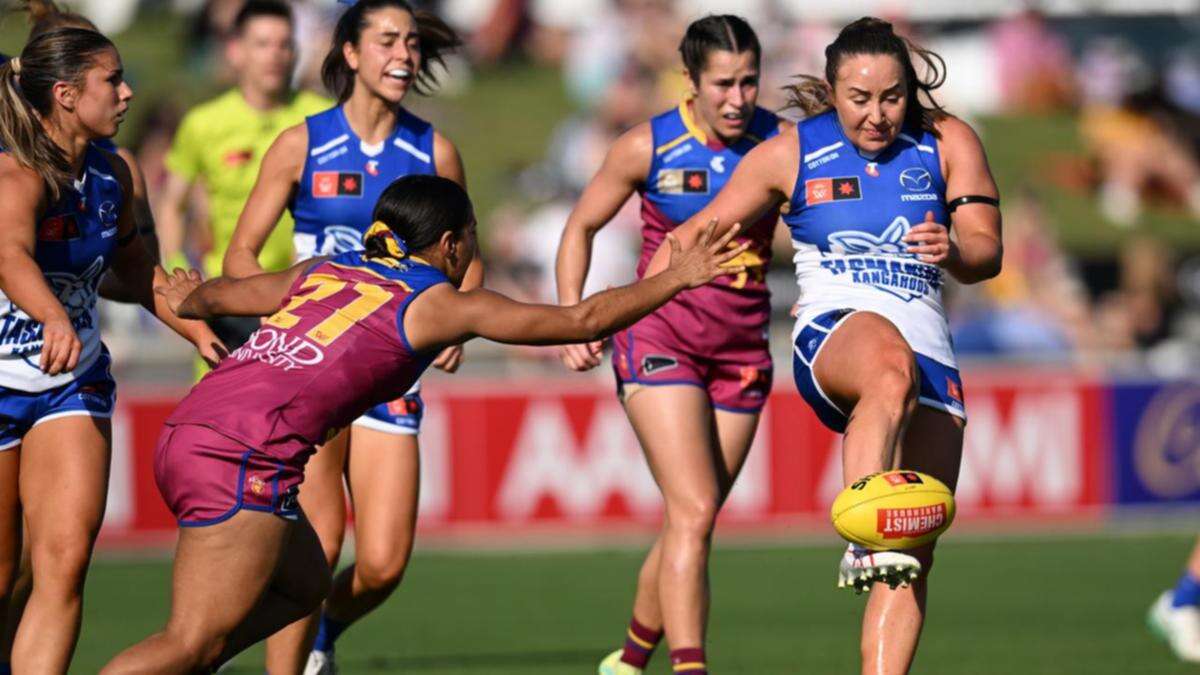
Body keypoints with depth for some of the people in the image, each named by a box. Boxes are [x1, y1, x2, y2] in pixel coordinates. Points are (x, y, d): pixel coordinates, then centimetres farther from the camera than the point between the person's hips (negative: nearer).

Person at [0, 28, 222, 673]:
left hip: (74, 383, 5)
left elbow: (133, 266, 20)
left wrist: (199, 329, 15)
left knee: (66, 559, -15)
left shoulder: (110, 174, -1)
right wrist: (55, 319, -66)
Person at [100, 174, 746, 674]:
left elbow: (217, 294, 36)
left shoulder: (322, 273, 22)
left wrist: (186, 302, 60)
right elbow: (581, 319, 10)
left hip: (184, 435, 8)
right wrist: (676, 278, 22)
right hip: (243, 457, -8)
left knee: (303, 582, 23)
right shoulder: (439, 304, 6)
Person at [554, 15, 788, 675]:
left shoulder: (782, 143, -3)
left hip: (741, 349, 3)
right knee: (694, 511, -18)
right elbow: (581, 226, 6)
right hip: (661, 338, -3)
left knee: (690, 522, 8)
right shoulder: (649, 146, -7)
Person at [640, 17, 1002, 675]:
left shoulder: (948, 143, 7)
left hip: (929, 351, 3)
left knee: (915, 554, -9)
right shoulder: (789, 155, 6)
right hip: (831, 336, -3)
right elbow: (694, 236, 14)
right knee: (890, 364, -42)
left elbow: (987, 252, 0)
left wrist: (952, 251, -23)